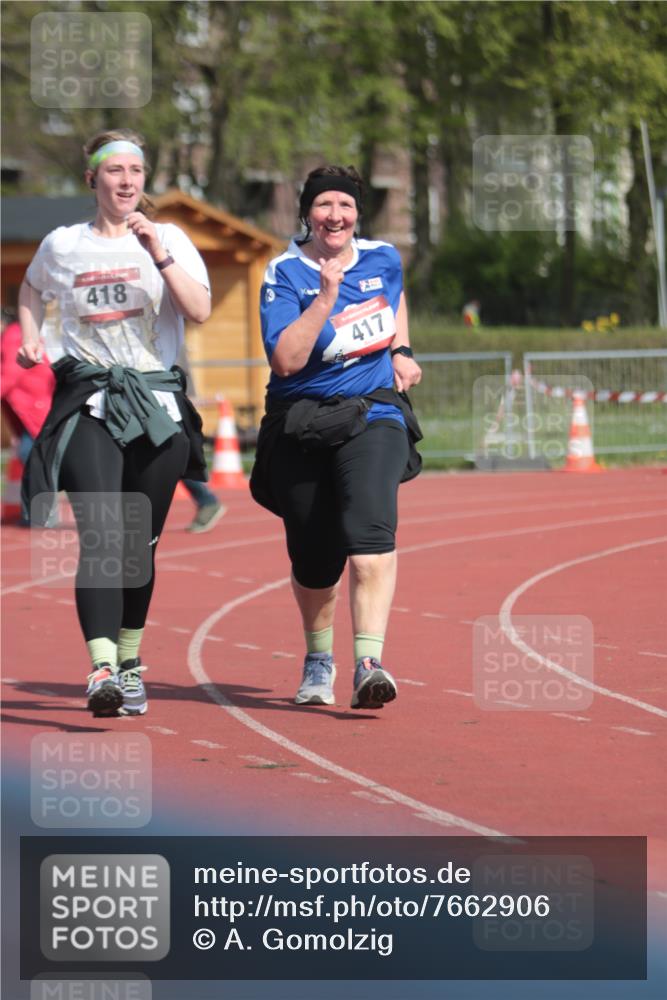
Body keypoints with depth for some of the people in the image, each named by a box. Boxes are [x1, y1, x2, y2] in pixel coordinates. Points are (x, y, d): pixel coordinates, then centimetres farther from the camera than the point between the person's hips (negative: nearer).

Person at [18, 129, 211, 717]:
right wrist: (30, 338, 15)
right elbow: (32, 291, 30)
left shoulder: (168, 239, 5)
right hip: (89, 402, -1)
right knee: (101, 536, -17)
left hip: (158, 404, 1)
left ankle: (130, 662, 25)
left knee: (140, 544, 6)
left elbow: (200, 311, -10)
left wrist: (157, 253, -17)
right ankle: (102, 670, -28)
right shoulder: (63, 245, 8)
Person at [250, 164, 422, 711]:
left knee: (370, 533, -24)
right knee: (313, 559, 7)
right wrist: (326, 297, -26)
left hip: (372, 417, 1)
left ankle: (369, 664, -33)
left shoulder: (383, 258, 4)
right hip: (302, 428, -1)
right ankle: (319, 661, 35)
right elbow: (285, 360, -21)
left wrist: (401, 351, 15)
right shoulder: (285, 275, -8)